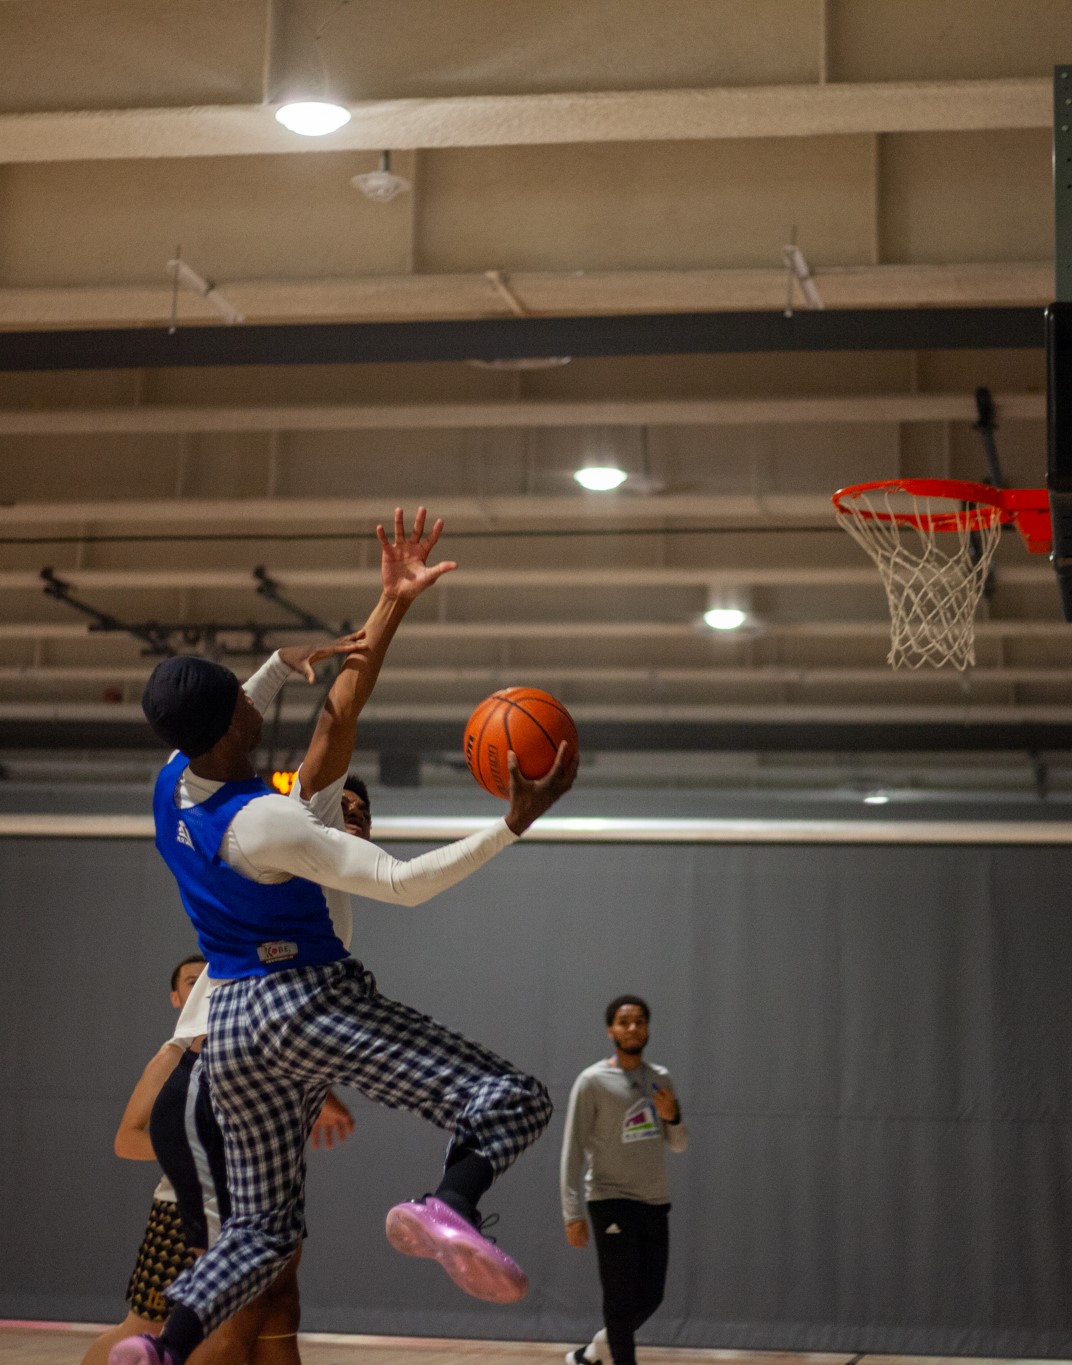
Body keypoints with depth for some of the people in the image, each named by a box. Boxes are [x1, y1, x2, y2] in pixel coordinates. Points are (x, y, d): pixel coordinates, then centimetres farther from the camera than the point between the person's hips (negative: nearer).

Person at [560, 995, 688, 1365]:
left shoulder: (661, 1079, 9)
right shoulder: (592, 1082, -8)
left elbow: (679, 1144, 16)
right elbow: (572, 1150, -9)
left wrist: (672, 1117, -7)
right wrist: (572, 1213, -15)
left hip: (655, 1203, 6)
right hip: (612, 1203, -6)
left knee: (649, 1298, 10)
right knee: (622, 1300, -8)